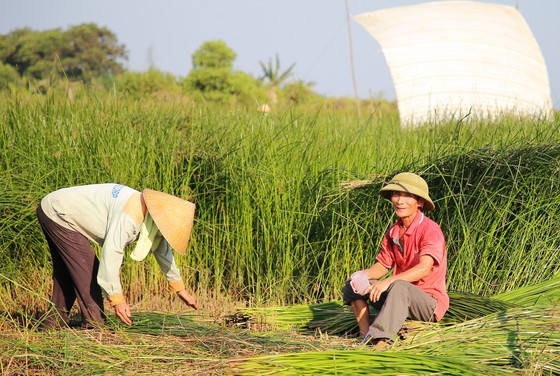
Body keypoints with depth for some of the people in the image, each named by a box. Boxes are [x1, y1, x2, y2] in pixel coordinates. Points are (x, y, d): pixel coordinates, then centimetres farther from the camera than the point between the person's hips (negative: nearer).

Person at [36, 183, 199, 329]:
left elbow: (162, 248, 14)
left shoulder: (148, 211, 2)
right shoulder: (129, 216, -30)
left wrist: (179, 288, 20)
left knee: (66, 272, 20)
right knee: (87, 271, -11)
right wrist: (117, 299, -31)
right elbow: (111, 253, -34)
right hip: (57, 214, -10)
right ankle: (94, 324, -7)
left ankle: (54, 322, 29)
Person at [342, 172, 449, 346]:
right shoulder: (393, 231, 9)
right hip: (399, 299, 8)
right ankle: (365, 337, -15)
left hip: (430, 303, -8)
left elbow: (424, 268, -29)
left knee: (399, 287, -39)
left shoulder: (430, 230, -15)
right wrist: (364, 275, -12)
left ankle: (381, 343, -51)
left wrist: (389, 281, -40)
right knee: (353, 284, -4)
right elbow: (383, 265, 12)